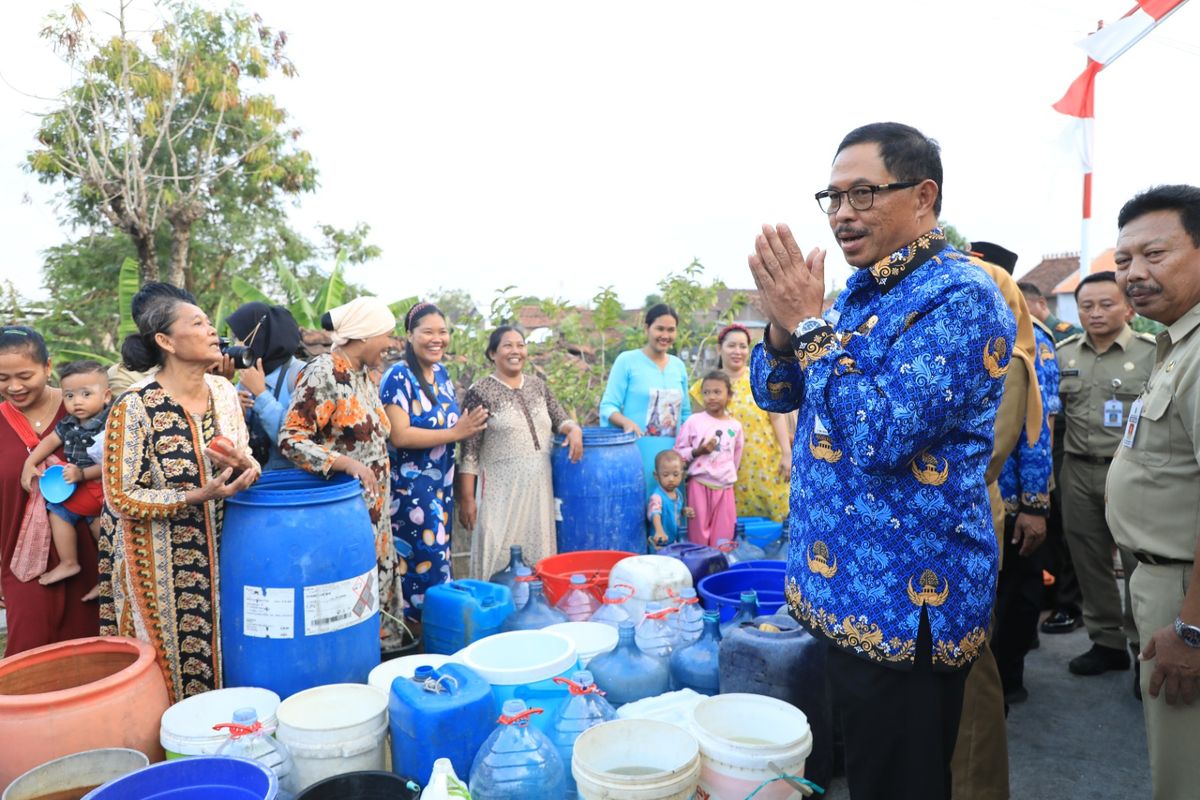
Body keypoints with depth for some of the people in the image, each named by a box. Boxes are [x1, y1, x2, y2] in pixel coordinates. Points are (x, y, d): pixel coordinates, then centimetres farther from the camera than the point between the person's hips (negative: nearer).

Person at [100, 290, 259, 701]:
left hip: (219, 553, 5)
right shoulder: (136, 406, -17)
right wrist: (198, 496, -23)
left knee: (222, 658, 14)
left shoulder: (223, 390, 1)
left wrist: (244, 466, -13)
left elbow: (246, 462, 10)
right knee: (172, 666, 7)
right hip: (161, 566, -5)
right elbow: (121, 498, -15)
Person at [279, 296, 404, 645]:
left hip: (372, 509, 8)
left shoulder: (365, 375, 9)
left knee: (374, 587, 15)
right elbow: (289, 439, -21)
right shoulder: (323, 372, -16)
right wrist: (347, 464, -30)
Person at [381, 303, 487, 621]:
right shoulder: (398, 376, -16)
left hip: (442, 485, 8)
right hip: (410, 489, -8)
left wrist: (469, 425, 1)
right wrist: (454, 433, -21)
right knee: (423, 563, -2)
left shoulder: (441, 372, 7)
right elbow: (400, 436, -24)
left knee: (439, 555, 15)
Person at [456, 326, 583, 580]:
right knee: (500, 561, -2)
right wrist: (466, 498, -9)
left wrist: (574, 429, -8)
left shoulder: (538, 385, 10)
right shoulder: (480, 392, -6)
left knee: (538, 555, 10)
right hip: (501, 492, -5)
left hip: (540, 489, 5)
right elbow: (469, 453, -7)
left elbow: (560, 419, 15)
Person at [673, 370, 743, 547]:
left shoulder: (735, 426, 6)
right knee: (698, 534, 1)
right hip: (699, 484, -3)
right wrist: (697, 452, -16)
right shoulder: (693, 421, -3)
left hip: (725, 486, 3)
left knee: (723, 538, 5)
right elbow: (678, 453, -1)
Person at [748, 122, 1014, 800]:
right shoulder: (858, 290, 9)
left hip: (907, 602, -8)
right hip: (850, 587, 8)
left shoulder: (960, 295, -18)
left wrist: (808, 323, -22)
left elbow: (882, 438, -28)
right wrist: (783, 325, -11)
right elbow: (775, 394, 9)